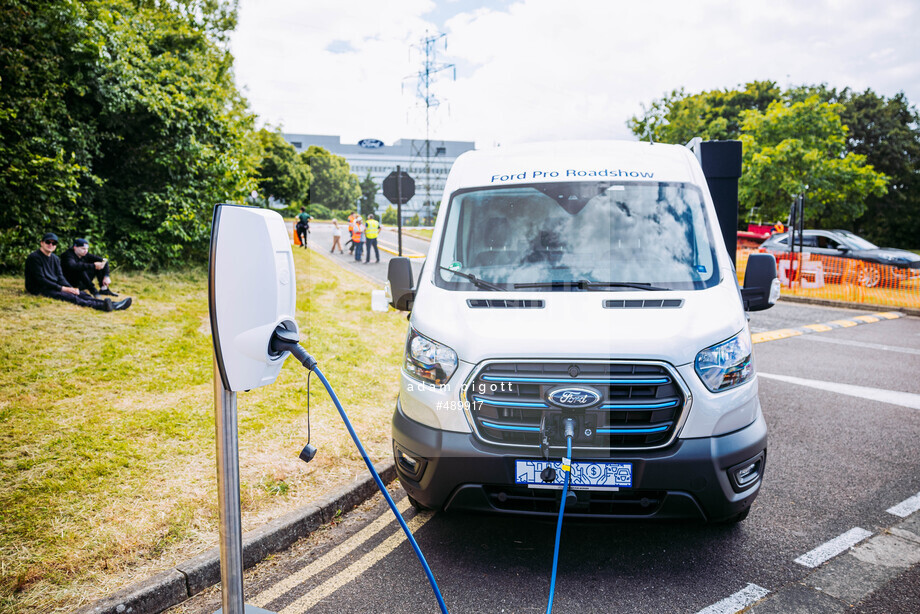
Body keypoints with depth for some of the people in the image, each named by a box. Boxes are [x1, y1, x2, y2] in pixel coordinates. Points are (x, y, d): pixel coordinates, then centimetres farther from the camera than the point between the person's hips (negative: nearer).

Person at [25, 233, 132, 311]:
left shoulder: (55, 259, 17)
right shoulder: (34, 257, -8)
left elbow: (60, 277, 10)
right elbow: (41, 280, -14)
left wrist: (70, 288, -10)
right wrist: (62, 288, -19)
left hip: (55, 287, 8)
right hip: (39, 290, -8)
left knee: (79, 294, -16)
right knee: (69, 297, -31)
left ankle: (112, 305, -37)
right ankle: (102, 306, -56)